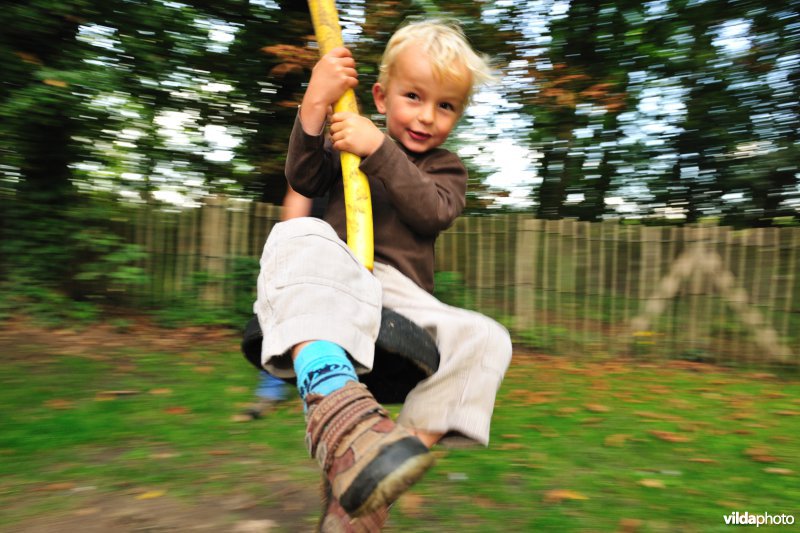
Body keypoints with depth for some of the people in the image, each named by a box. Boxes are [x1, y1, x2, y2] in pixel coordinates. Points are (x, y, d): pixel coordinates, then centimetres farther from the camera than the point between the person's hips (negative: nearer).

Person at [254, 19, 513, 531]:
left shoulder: (447, 167, 22)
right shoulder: (351, 141, 22)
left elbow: (433, 212, -1)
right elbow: (304, 179, 4)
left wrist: (378, 149, -10)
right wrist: (316, 104, -8)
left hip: (400, 293, 2)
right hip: (330, 283, -1)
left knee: (485, 339, -23)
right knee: (302, 234, -34)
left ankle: (360, 491, -27)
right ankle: (337, 404, -59)